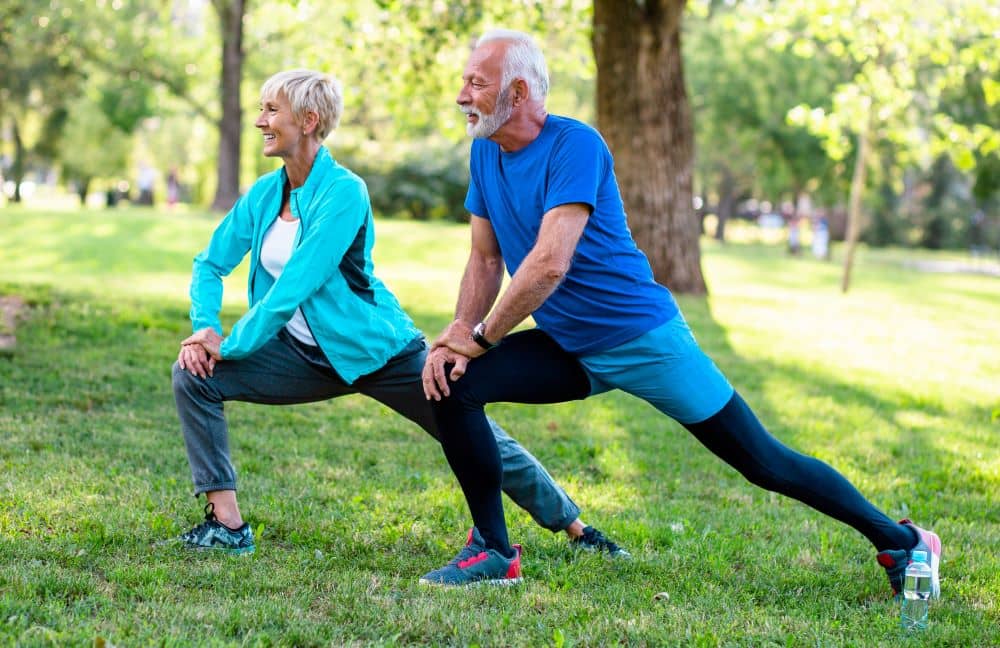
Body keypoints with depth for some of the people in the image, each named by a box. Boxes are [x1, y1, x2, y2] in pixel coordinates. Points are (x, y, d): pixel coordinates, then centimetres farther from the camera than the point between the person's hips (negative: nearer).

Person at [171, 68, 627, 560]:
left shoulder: (343, 191, -20)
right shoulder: (264, 194, 0)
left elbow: (295, 286, -25)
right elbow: (210, 263, 6)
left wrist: (230, 345, -20)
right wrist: (205, 327, -12)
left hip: (375, 351, -6)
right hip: (304, 355, 6)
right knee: (194, 375, -11)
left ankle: (576, 530, 18)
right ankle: (227, 525, -6)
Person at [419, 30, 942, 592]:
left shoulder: (574, 145, -21)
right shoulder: (485, 152, 2)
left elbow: (549, 264, -29)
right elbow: (486, 259, 8)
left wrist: (479, 336, -20)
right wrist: (456, 340, -7)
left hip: (640, 337, -7)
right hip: (566, 350, 7)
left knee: (766, 464, -3)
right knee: (453, 383, -13)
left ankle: (900, 541, 15)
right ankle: (497, 555, -2)